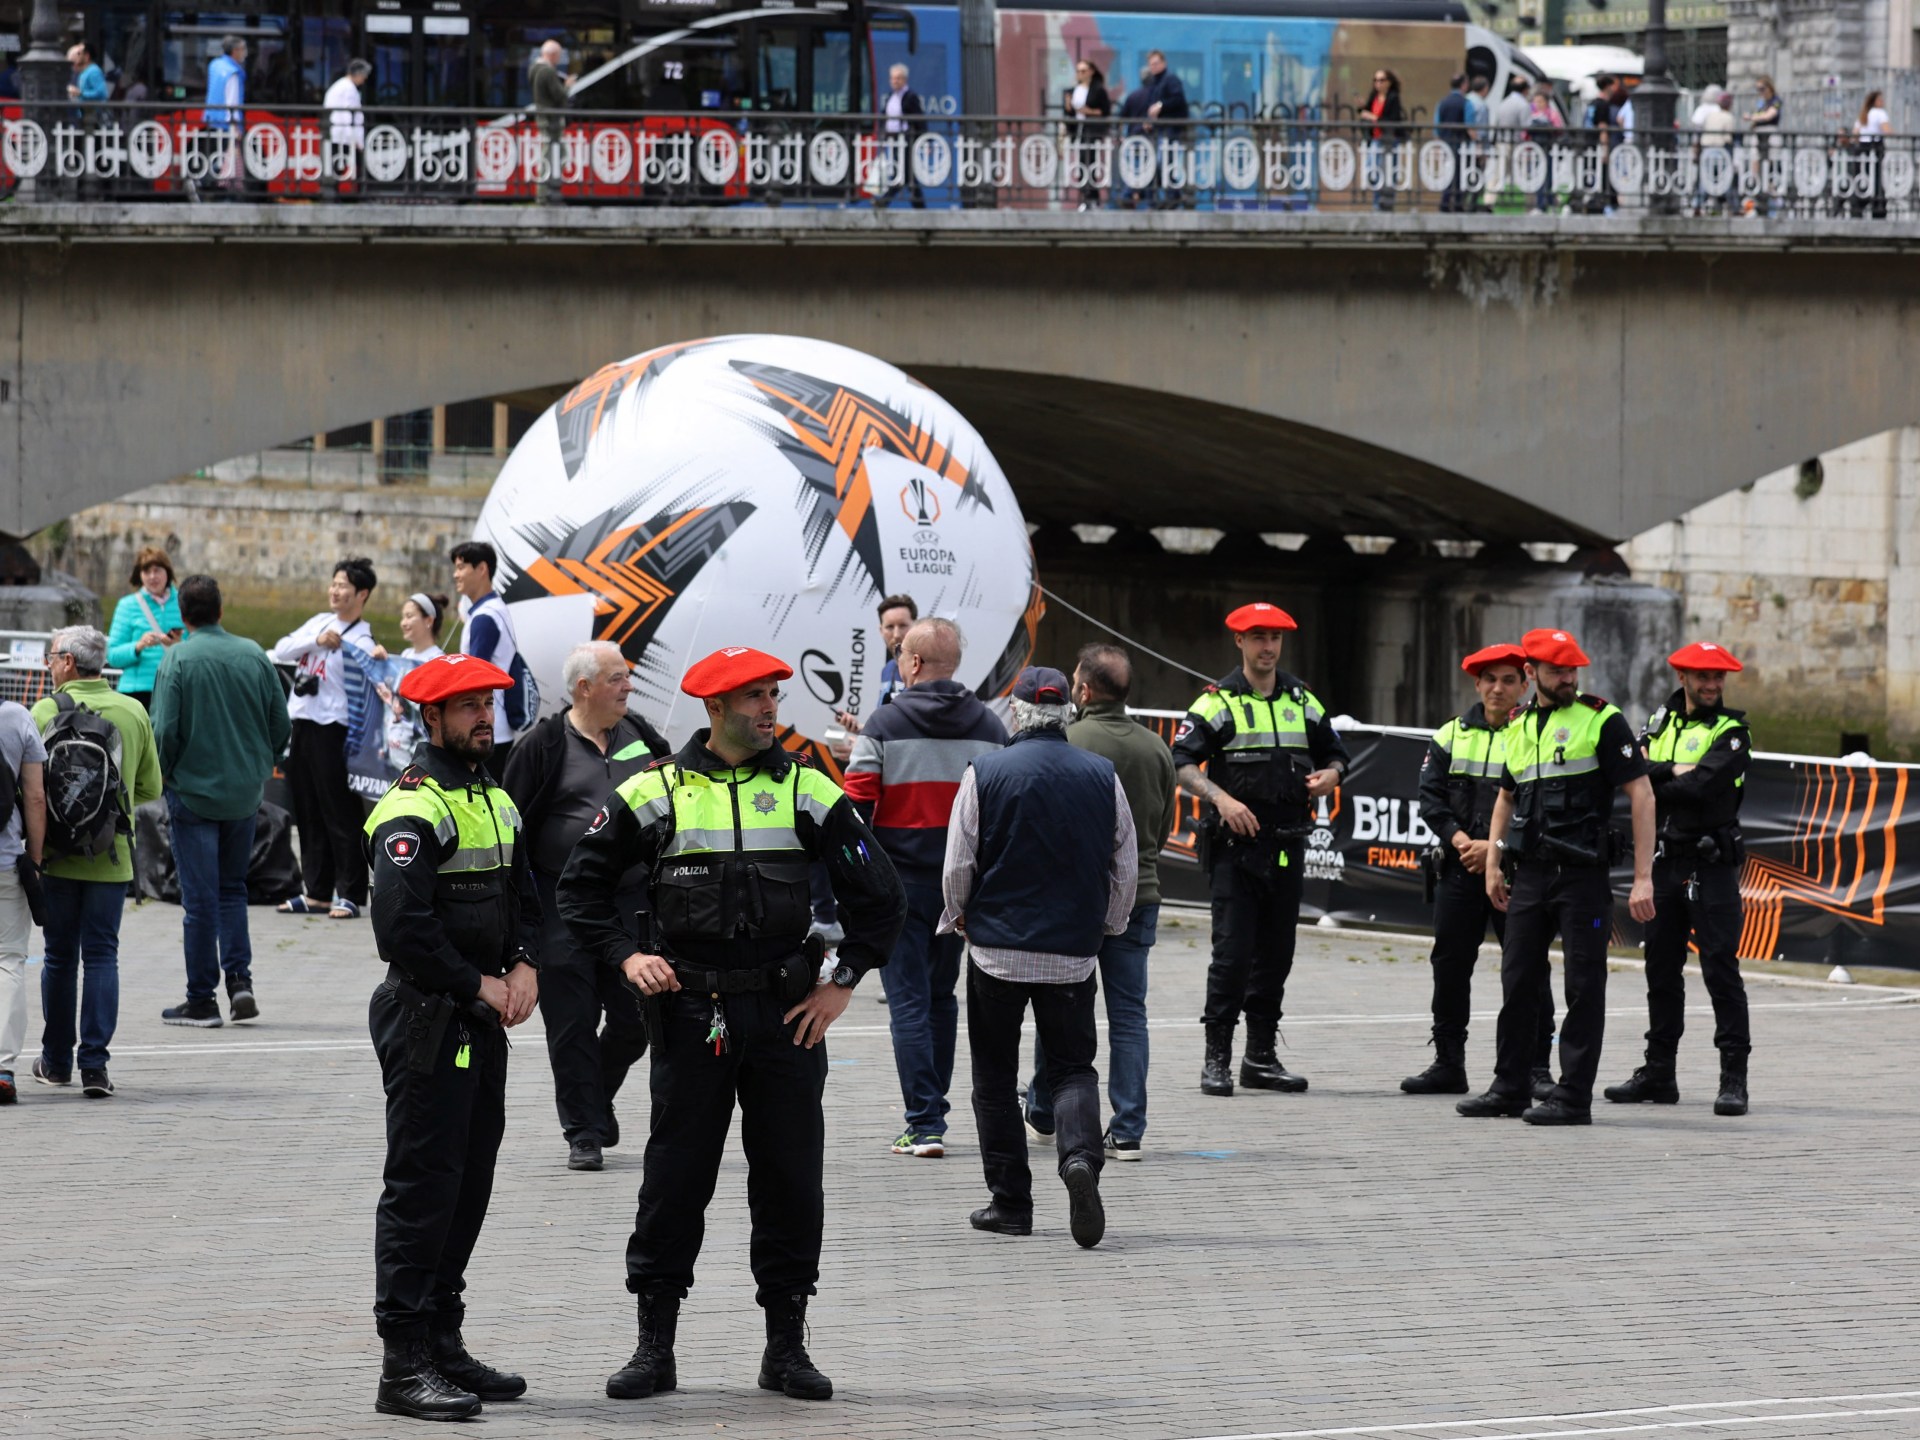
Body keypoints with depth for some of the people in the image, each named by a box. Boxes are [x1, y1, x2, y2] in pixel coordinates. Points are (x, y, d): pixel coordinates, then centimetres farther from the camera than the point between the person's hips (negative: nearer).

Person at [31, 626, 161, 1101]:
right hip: (112, 859, 1)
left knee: (60, 956, 10)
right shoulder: (134, 713, 1)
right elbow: (151, 789, 9)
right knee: (102, 956, 4)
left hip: (57, 859, -1)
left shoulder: (45, 712, -8)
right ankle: (95, 1063, -6)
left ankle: (56, 1061, 19)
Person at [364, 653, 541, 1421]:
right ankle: (404, 1365, -7)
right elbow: (402, 925, -23)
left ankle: (442, 1343, 22)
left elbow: (522, 893, 21)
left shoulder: (495, 799, 15)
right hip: (426, 1019, -9)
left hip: (483, 1021, 9)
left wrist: (525, 966, 2)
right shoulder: (413, 810, -15)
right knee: (422, 1185, -8)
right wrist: (477, 985, -15)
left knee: (470, 1183, 13)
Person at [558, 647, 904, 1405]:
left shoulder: (805, 790, 4)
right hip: (690, 1011, -1)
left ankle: (787, 1345, 12)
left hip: (786, 1011, 1)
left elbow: (879, 894, 8)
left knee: (791, 1178, 3)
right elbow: (582, 884, 8)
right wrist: (625, 956, -3)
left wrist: (843, 982, 2)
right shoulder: (656, 792, 1)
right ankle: (655, 1344, 9)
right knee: (676, 1177, 1)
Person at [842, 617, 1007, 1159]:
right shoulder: (988, 727, 4)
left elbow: (856, 806, -11)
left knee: (908, 1002, -2)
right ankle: (933, 1111, 25)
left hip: (901, 883, -4)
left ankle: (924, 1123, -9)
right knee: (942, 997, 18)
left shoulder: (885, 725, -8)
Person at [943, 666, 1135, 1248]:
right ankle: (1080, 1154, -21)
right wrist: (1107, 925, 23)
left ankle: (1010, 1201, 10)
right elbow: (1125, 868, 6)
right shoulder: (1102, 776, -1)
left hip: (998, 945, -2)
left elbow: (958, 866, -4)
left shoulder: (985, 774, -8)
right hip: (1073, 952, 2)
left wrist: (959, 915, 16)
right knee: (1073, 1067, 8)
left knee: (995, 1075, 10)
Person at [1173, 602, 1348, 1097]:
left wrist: (1328, 775, 0)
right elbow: (1182, 763, -8)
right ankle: (1217, 1060, -4)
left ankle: (1261, 1056, 16)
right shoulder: (1217, 703, -2)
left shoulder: (1303, 702, 14)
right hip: (1235, 846, -5)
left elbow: (1334, 754, 23)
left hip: (1287, 847, 5)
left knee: (1276, 954, 8)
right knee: (1232, 953, -9)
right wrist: (1222, 798, -22)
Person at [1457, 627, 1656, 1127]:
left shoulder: (1601, 720, -4)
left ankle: (1574, 1098, 1)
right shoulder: (1519, 726, 14)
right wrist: (1494, 864, 16)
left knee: (1583, 987, -2)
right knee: (1518, 982, 10)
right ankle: (1510, 1087, 20)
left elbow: (1642, 794, -7)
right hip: (1530, 874, 6)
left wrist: (1643, 877, -13)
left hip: (1583, 874, -6)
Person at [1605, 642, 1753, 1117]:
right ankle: (1658, 1073, 19)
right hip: (1664, 862, 6)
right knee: (1661, 969, 11)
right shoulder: (1660, 723, 12)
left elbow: (1703, 786, -18)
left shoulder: (1731, 731, -4)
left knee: (1721, 968, -9)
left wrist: (1656, 789, -6)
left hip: (1712, 867, -6)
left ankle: (1734, 1077, -8)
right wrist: (1674, 771, -15)